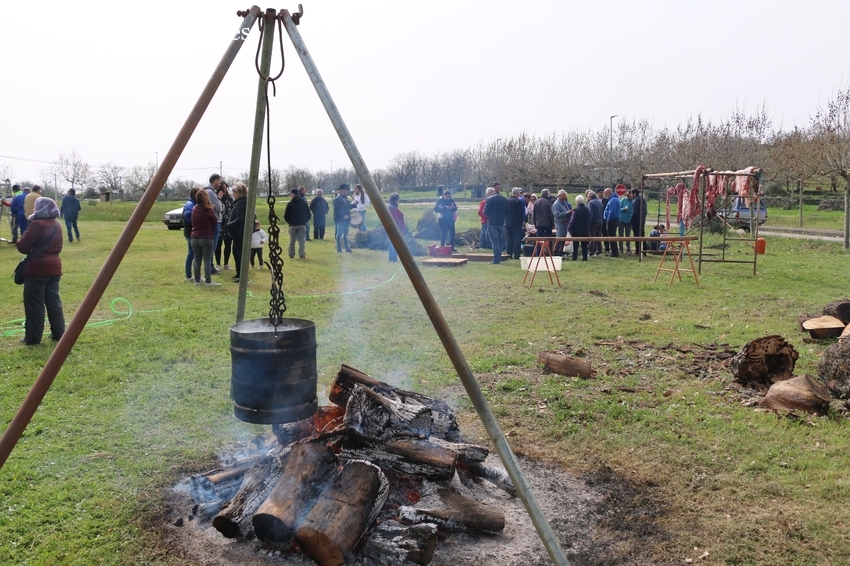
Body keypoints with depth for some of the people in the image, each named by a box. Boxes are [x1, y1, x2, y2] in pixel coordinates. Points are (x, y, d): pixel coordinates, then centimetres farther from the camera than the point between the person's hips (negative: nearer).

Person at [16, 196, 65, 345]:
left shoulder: (37, 224, -14)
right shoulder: (57, 225, 11)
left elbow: (23, 246, -14)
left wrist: (31, 249, 5)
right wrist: (45, 251, 14)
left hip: (37, 269, -8)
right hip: (54, 267, 8)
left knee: (34, 304, 0)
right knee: (54, 301, 13)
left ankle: (33, 337, 4)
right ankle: (58, 333, 16)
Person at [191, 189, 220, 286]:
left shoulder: (194, 209, 5)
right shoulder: (208, 210, -13)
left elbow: (193, 223, 12)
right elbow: (215, 222, -3)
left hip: (195, 238, 5)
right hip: (207, 238, -5)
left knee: (197, 260, 10)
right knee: (207, 261, -1)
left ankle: (197, 280, 14)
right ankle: (208, 281, 0)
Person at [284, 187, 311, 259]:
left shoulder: (290, 204, -5)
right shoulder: (304, 203, 4)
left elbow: (286, 215, -2)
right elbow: (308, 214, 7)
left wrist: (289, 222, 13)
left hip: (292, 225, -1)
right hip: (302, 225, 1)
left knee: (292, 240, 8)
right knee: (301, 240, 1)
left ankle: (291, 255, 10)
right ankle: (302, 255, -5)